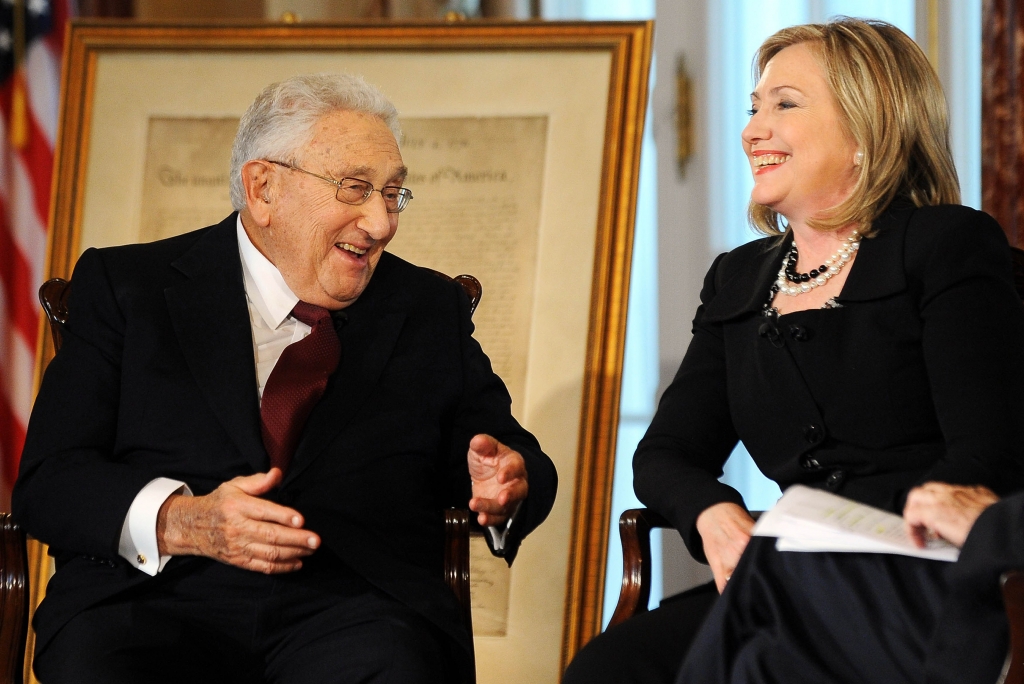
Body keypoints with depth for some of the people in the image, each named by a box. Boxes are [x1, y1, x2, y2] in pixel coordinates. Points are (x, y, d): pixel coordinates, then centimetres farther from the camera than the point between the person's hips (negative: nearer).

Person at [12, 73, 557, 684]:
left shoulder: (431, 310, 21)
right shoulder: (124, 286, 12)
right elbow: (47, 481, 3)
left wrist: (505, 486, -6)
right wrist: (178, 521, -16)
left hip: (355, 609, 2)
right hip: (157, 599, -1)